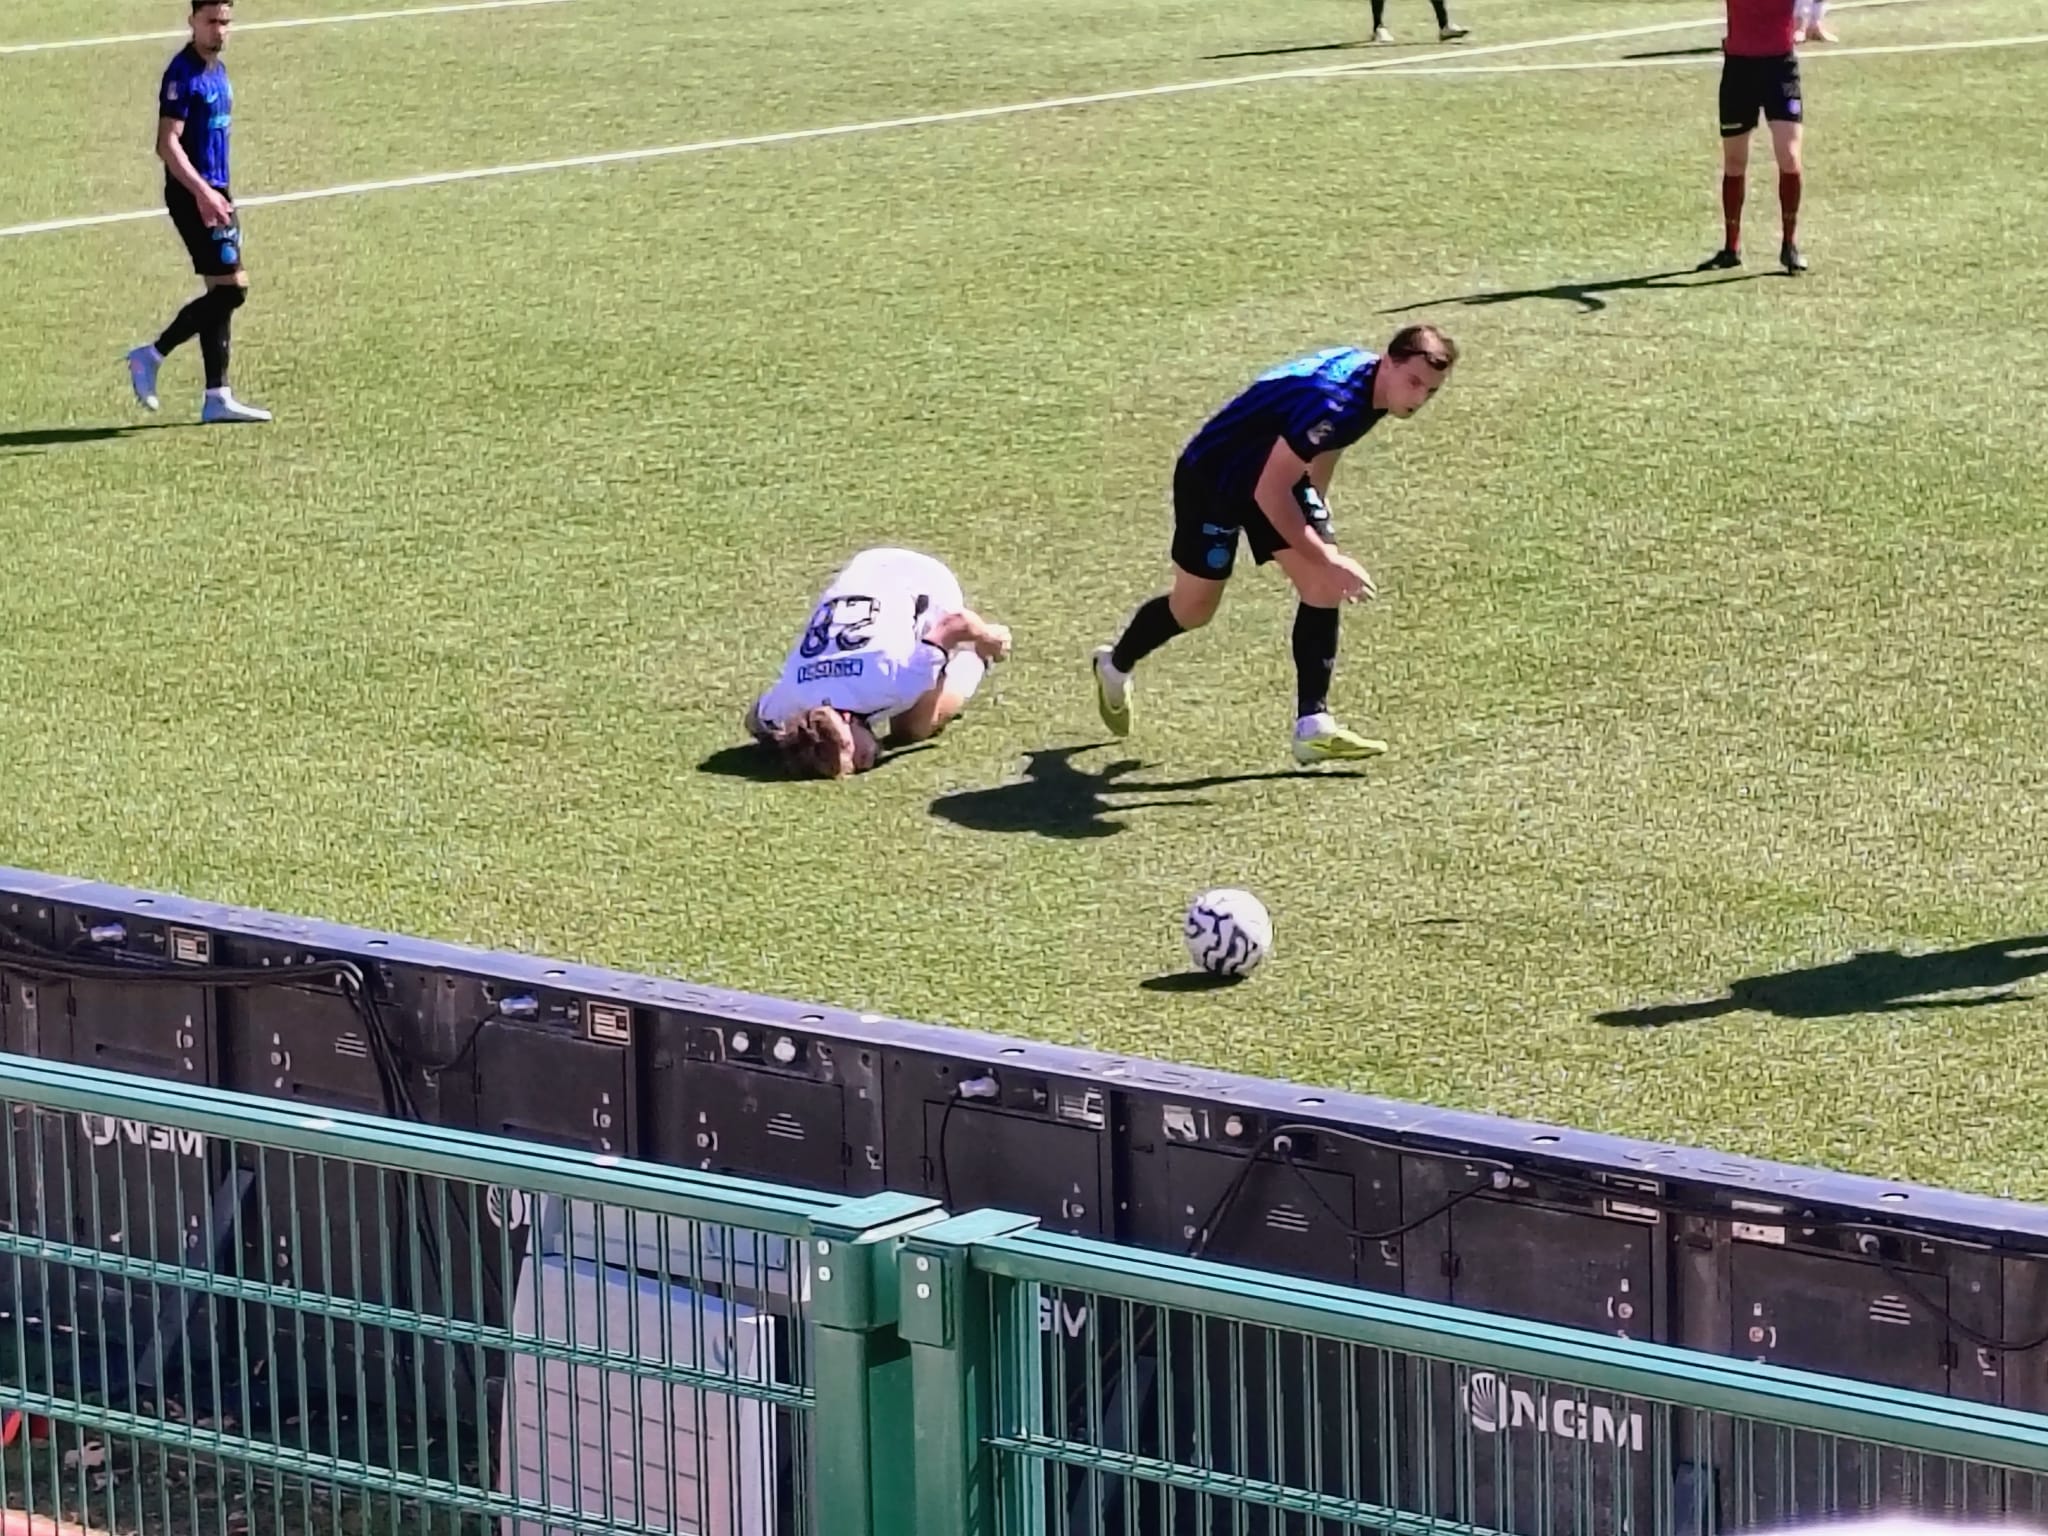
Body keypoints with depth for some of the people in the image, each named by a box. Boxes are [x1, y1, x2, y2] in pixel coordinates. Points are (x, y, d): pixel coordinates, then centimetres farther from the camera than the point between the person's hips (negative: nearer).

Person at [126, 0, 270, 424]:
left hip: (212, 193, 9)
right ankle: (151, 356, -2)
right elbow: (167, 143, -20)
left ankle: (217, 397, 11)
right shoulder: (184, 74, -15)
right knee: (231, 287, -11)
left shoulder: (217, 71, 14)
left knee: (222, 293, 8)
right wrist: (202, 193, -27)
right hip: (193, 194, -9)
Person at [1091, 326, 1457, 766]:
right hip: (1211, 479, -8)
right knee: (1193, 609, 8)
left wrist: (1316, 511, 24)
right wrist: (1326, 560, -34)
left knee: (1324, 589, -9)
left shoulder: (1373, 383, -9)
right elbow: (1269, 492, -36)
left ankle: (1313, 727, -6)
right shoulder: (1332, 399, -38)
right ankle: (1115, 667, 38)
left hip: (1278, 478, 8)